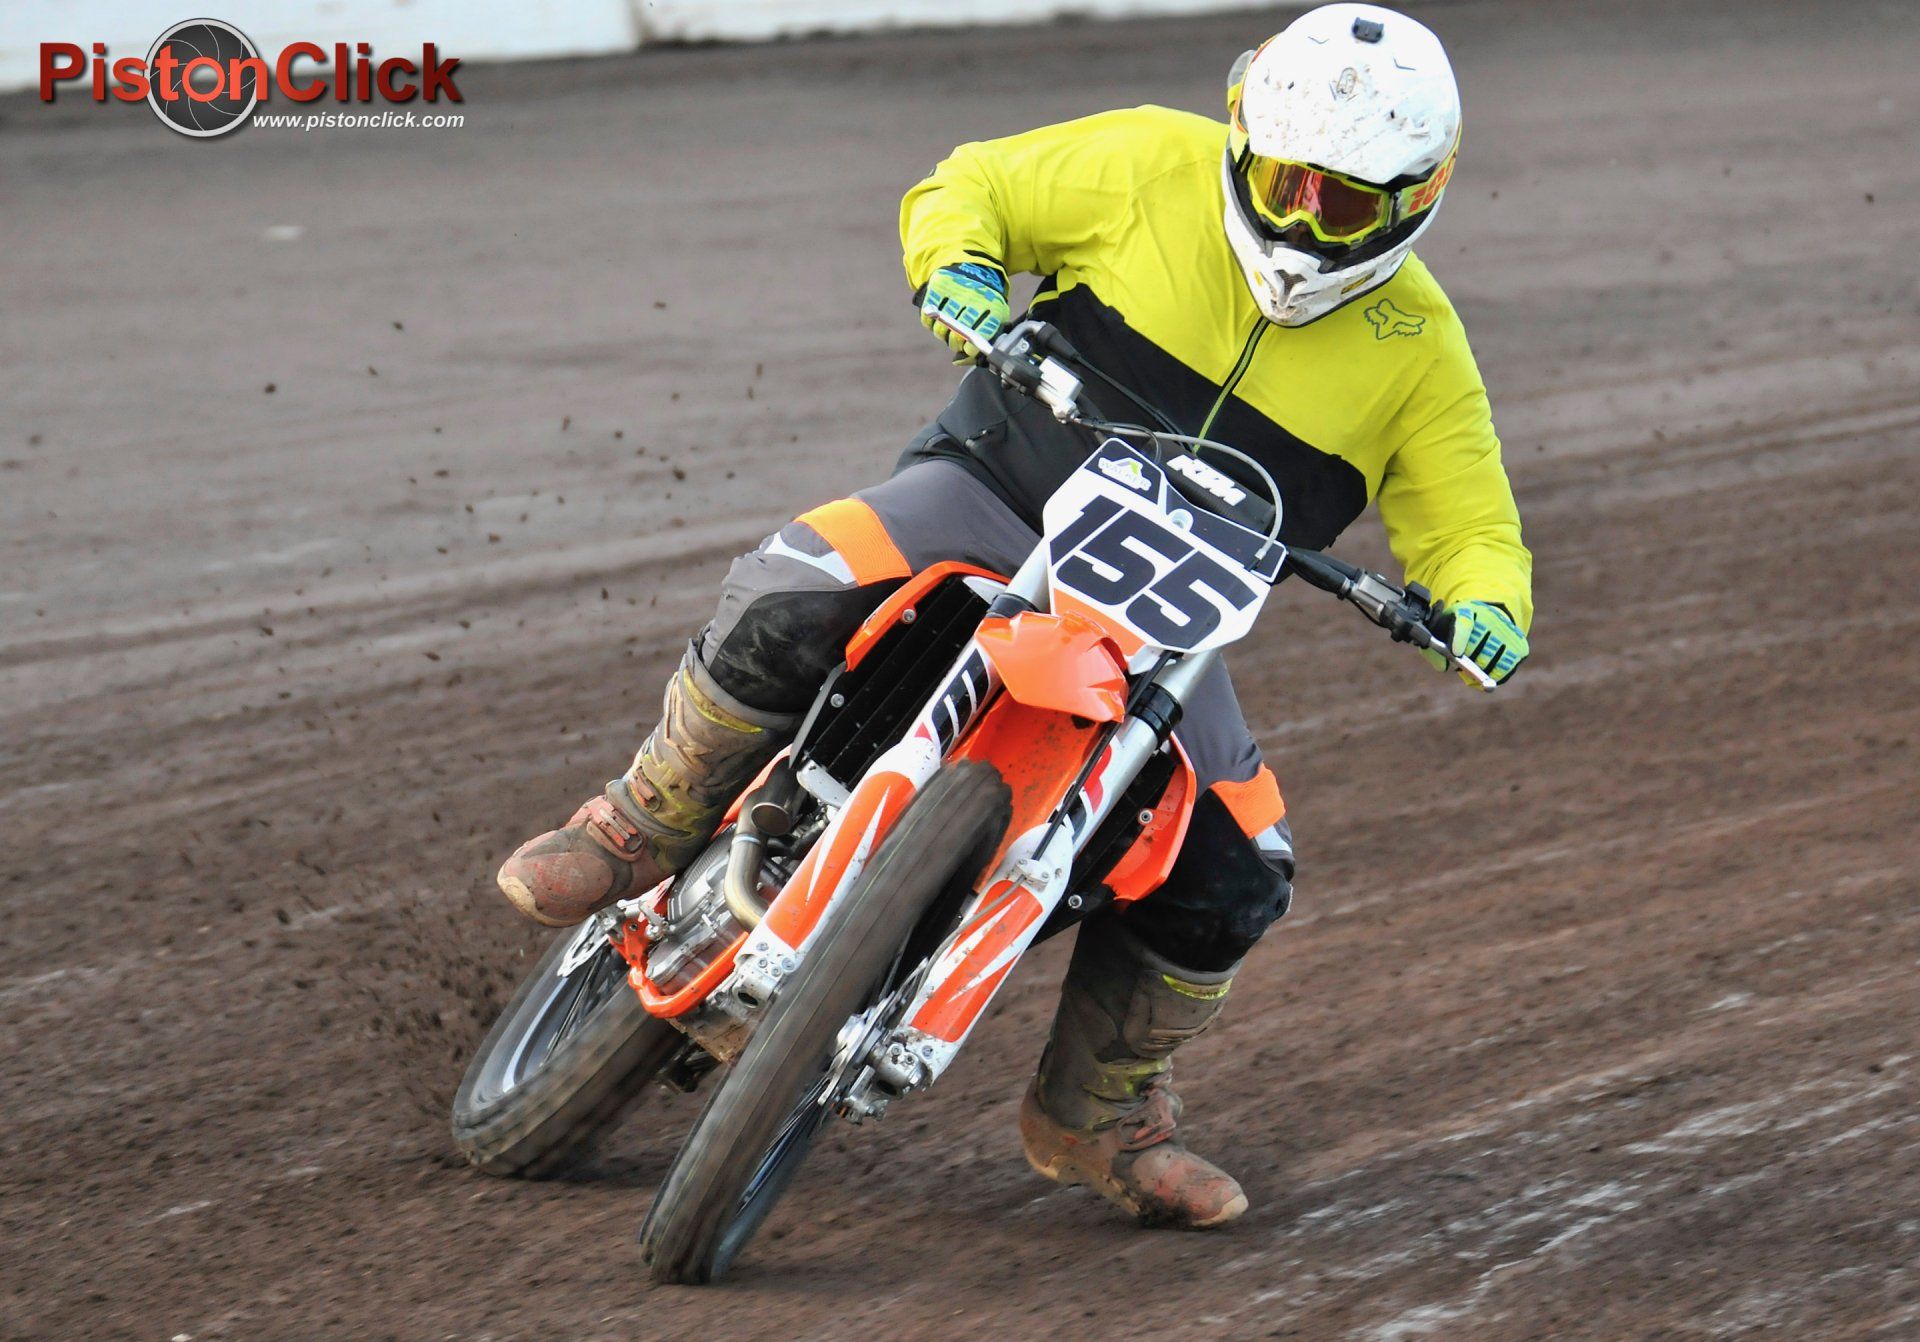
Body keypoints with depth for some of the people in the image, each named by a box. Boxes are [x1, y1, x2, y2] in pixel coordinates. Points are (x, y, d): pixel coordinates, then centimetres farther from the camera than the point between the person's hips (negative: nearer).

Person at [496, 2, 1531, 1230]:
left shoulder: (1419, 348, -2)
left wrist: (1487, 605, -23)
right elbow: (969, 189, 0)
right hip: (998, 490, -2)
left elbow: (1466, 523, 1)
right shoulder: (1154, 167, -7)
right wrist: (956, 262, -24)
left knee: (1232, 873, -11)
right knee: (790, 600, -31)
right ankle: (649, 826, -5)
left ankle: (1097, 1111, 13)